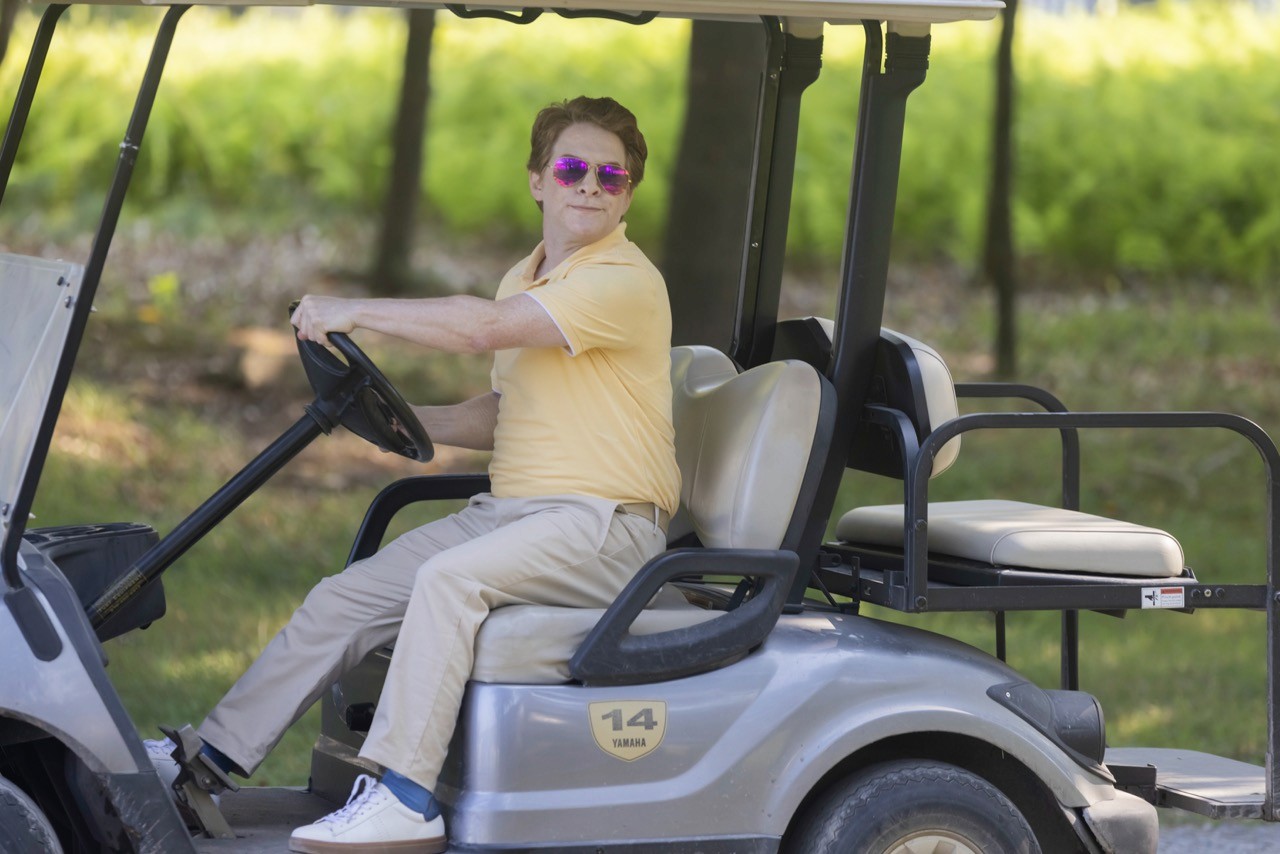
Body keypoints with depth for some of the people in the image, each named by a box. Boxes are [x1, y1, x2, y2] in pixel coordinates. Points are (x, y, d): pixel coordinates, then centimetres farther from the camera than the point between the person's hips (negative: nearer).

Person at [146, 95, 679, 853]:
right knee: (348, 597, -3)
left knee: (449, 577, -32)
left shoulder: (626, 282, -13)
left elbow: (487, 326, -23)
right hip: (509, 507, 8)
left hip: (603, 522, -8)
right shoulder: (526, 279, 18)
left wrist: (354, 313, -17)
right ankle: (212, 758, 3)